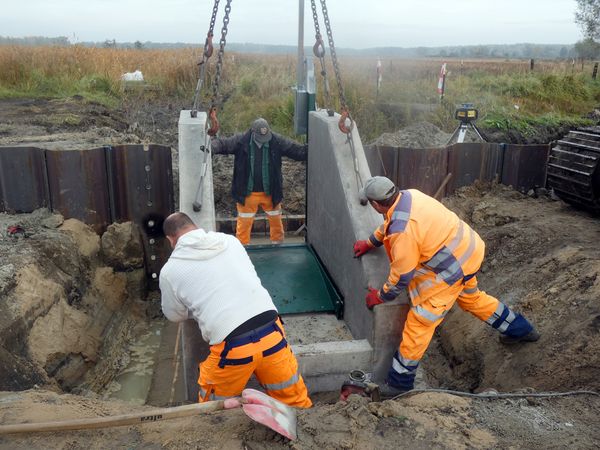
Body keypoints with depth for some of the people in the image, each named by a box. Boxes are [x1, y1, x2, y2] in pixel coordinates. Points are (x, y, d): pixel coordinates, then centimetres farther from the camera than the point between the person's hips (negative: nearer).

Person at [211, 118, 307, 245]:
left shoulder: (277, 141, -10)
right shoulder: (241, 141, -13)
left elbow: (298, 150, -9)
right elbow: (222, 144, -18)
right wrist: (211, 147, -39)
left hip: (271, 193, 2)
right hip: (247, 193, -2)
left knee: (276, 220, 18)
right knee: (244, 223, 8)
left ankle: (278, 244, 40)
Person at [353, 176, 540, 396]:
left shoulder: (402, 232, -31)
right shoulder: (408, 195, -5)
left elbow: (401, 276, -19)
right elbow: (390, 222, 17)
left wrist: (380, 296, -3)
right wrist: (370, 243, 25)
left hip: (453, 267, -9)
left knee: (419, 322, -2)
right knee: (472, 297, 33)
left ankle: (399, 382, 9)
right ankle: (520, 330, 53)